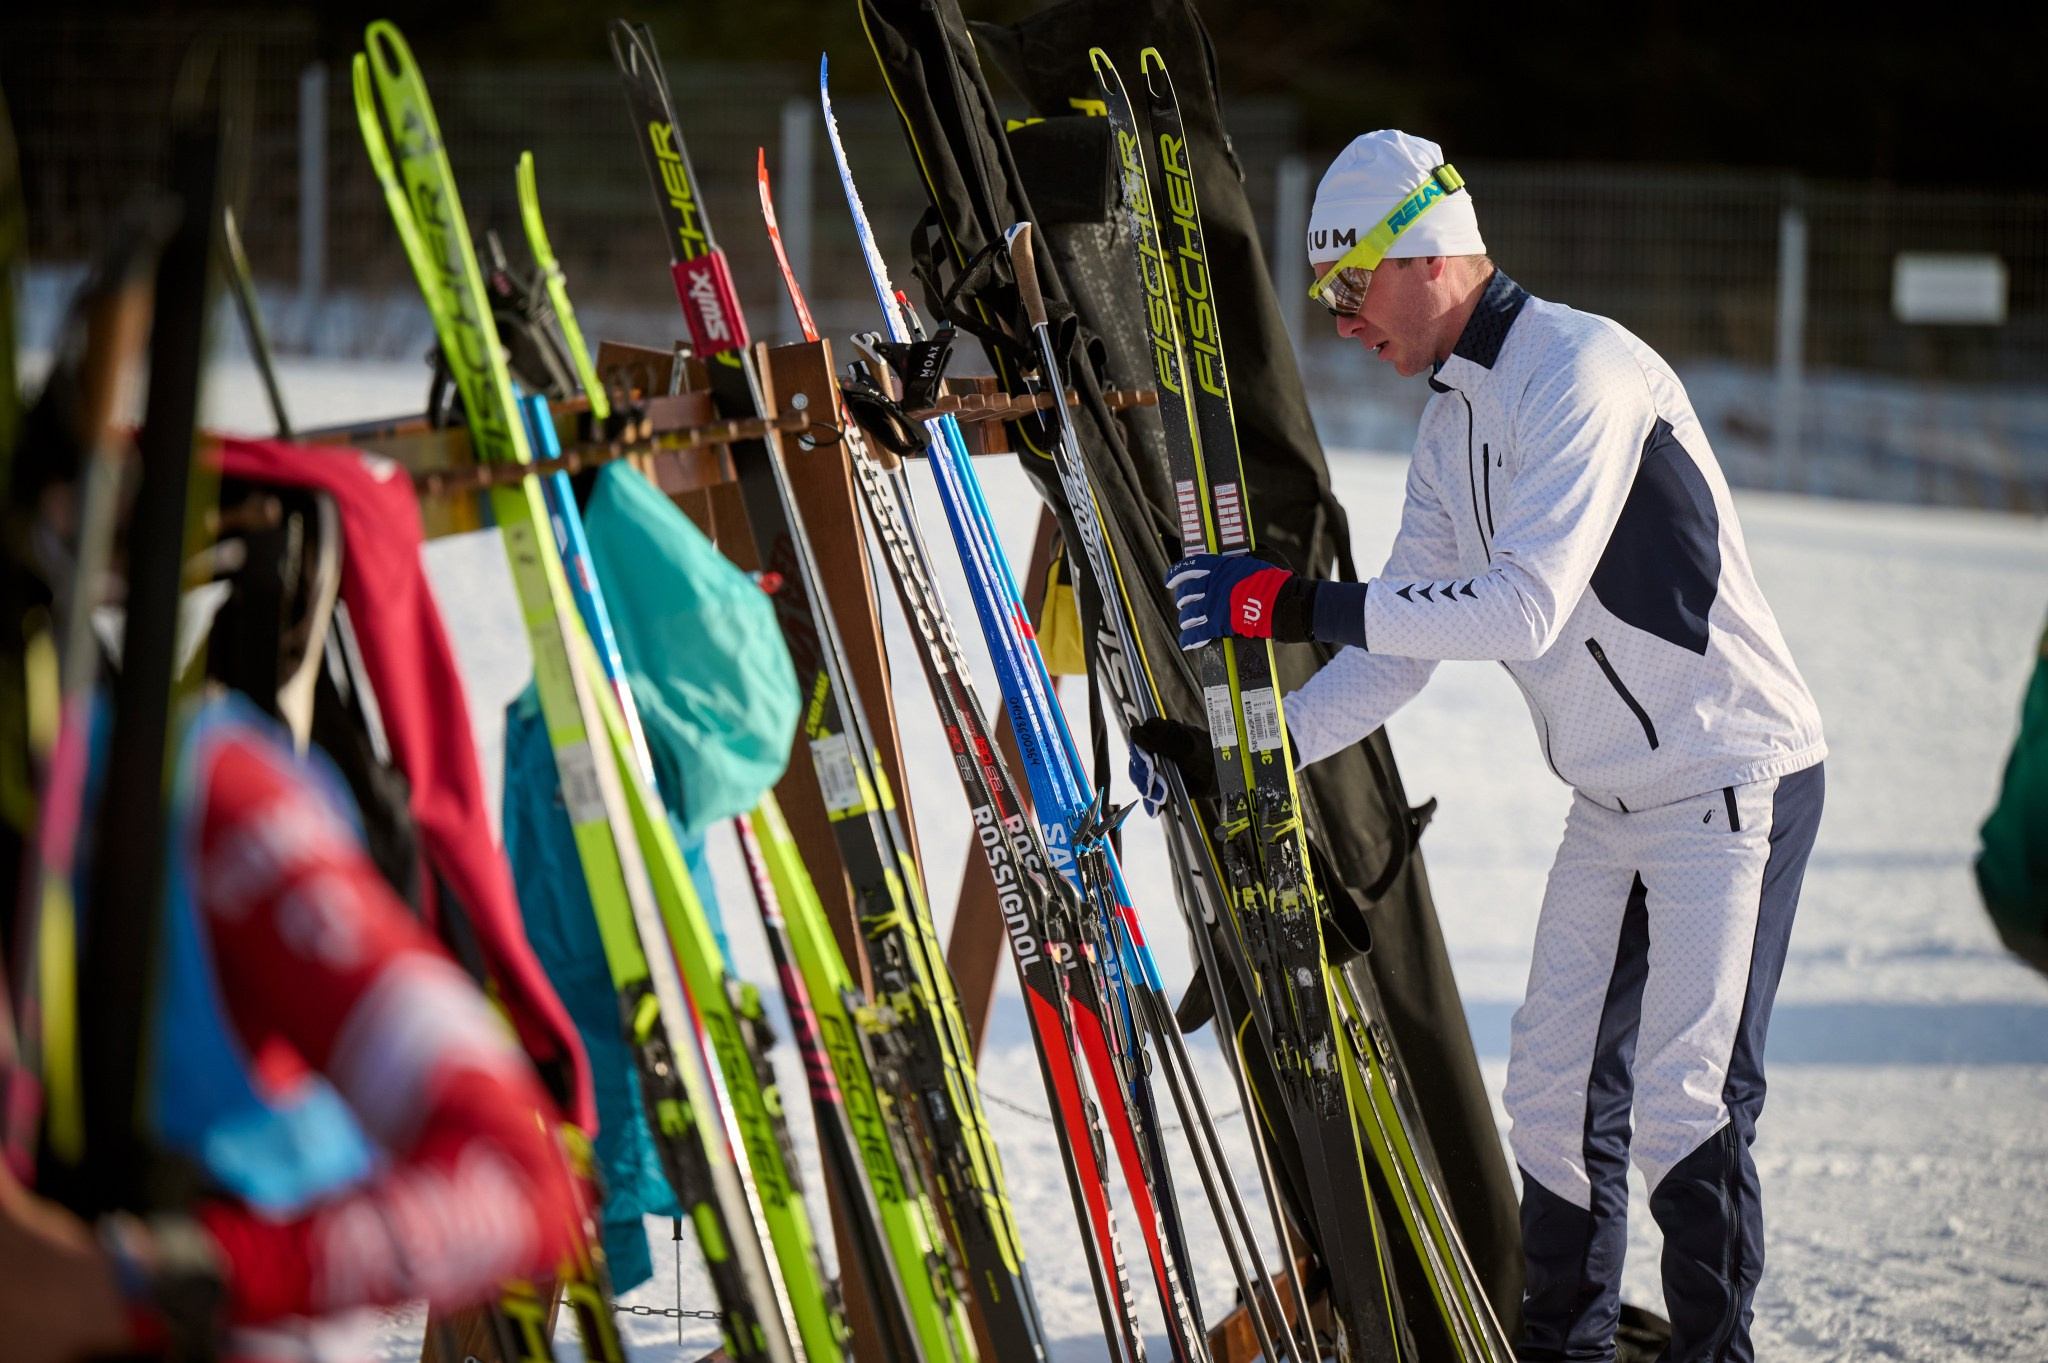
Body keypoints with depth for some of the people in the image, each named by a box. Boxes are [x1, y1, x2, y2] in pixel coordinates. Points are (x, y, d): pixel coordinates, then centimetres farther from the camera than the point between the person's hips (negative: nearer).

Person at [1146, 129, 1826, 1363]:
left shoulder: (1581, 368, -20)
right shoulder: (1452, 423, 9)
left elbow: (1527, 606, -29)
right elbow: (1403, 647, 10)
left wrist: (1298, 605, -28)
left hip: (1735, 780, -9)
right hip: (1615, 798, 9)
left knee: (1687, 1108, -10)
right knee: (1558, 1090, 9)